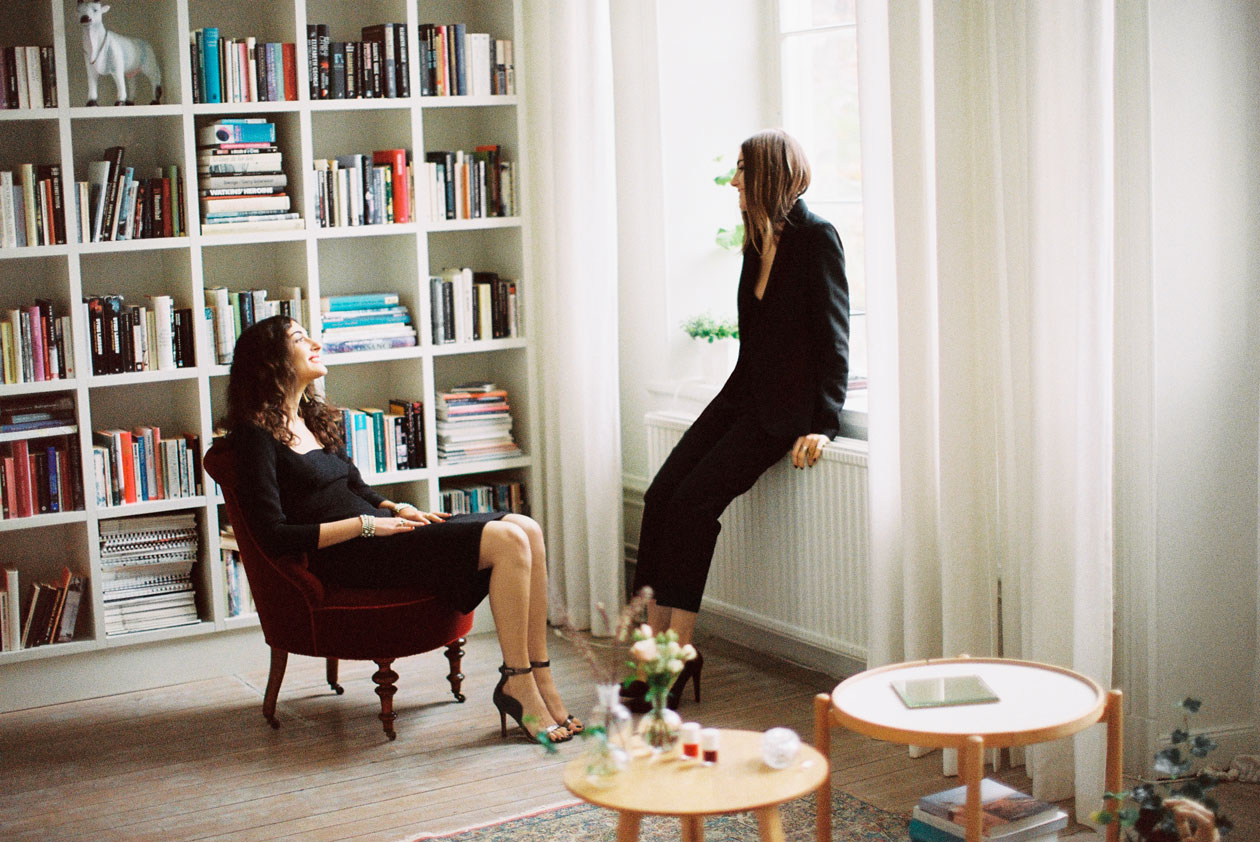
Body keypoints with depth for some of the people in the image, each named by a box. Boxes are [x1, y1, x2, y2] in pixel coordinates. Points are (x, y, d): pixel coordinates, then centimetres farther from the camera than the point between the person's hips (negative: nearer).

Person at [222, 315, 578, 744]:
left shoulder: (314, 418, 21)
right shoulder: (256, 435, -7)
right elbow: (274, 535, -15)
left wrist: (399, 509, 6)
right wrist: (366, 524, -15)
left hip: (372, 531, 9)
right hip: (345, 556, -9)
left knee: (525, 529, -11)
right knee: (507, 541, -23)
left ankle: (540, 680, -12)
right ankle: (518, 685, -17)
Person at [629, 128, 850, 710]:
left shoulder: (816, 237, -9)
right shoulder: (758, 241, 16)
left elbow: (834, 339, -11)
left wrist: (822, 424, -18)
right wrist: (736, 398, 8)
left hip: (788, 406, -8)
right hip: (745, 395, 8)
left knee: (694, 501, -21)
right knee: (661, 495, -11)